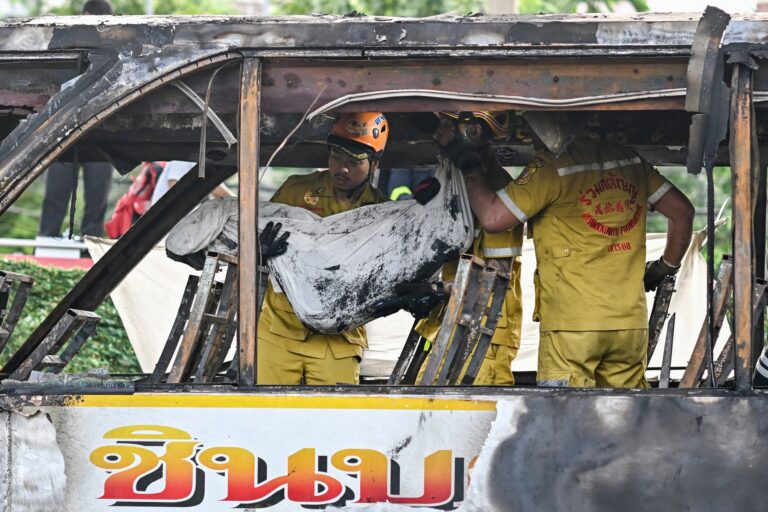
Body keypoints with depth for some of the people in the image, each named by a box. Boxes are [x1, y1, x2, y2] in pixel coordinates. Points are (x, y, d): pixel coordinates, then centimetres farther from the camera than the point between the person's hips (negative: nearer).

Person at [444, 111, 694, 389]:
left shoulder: (550, 167, -7)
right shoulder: (628, 160, 12)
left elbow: (492, 217, -8)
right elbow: (682, 210, 16)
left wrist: (471, 171, 9)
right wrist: (665, 267, 27)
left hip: (573, 324, -5)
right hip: (631, 322, 6)